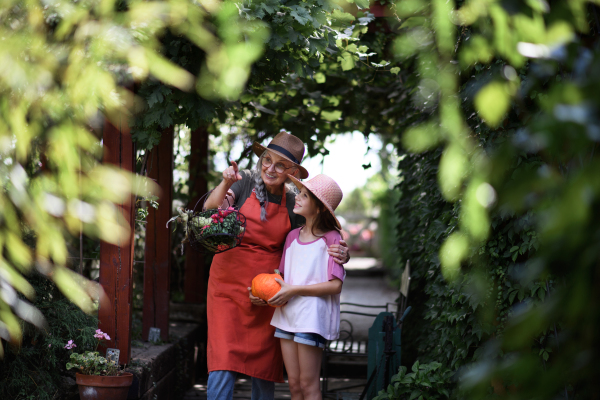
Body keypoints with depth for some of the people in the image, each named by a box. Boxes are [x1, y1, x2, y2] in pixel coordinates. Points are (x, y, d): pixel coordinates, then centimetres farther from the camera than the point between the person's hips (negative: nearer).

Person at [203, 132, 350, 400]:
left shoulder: (293, 202, 2)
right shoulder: (244, 182, -1)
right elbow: (210, 211, -12)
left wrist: (340, 254, -12)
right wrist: (226, 184, -30)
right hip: (229, 281, -2)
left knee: (264, 365, 7)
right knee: (222, 361, -9)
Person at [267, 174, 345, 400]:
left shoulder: (332, 239, -7)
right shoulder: (293, 236, 12)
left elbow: (335, 286, -13)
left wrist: (293, 290, -15)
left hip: (313, 315, -6)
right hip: (287, 313, 6)